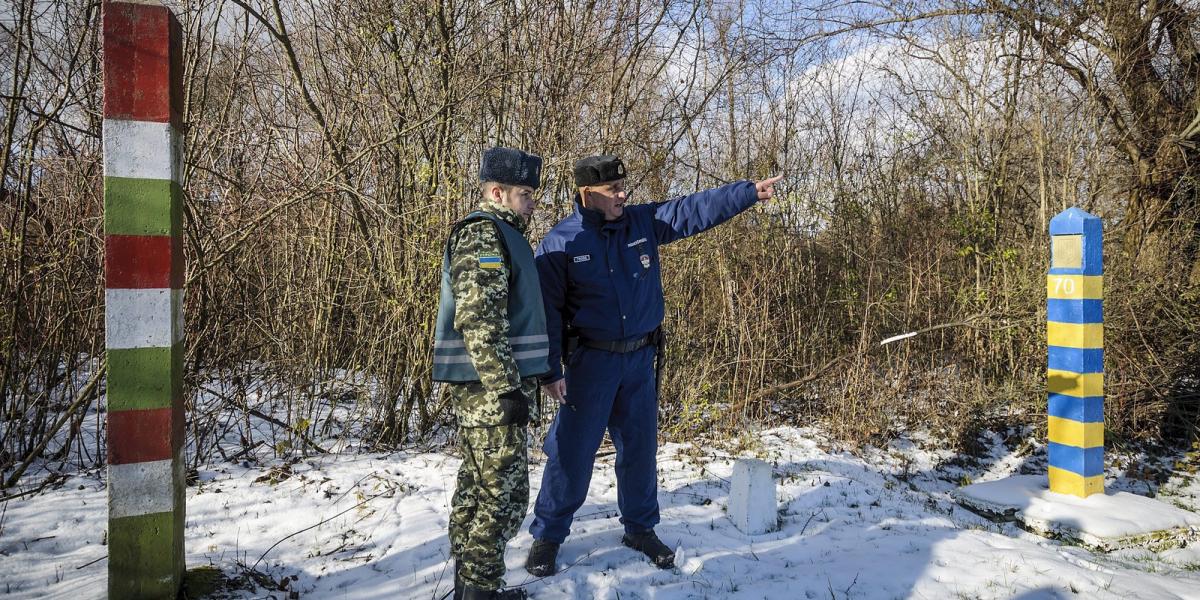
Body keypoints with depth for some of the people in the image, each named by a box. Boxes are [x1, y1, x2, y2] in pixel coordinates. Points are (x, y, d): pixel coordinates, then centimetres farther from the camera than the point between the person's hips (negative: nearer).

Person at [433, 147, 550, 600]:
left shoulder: (495, 234, 20)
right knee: (503, 493, -4)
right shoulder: (484, 234, -13)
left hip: (480, 386, 11)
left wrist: (519, 381, 26)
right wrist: (509, 389, -23)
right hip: (491, 387, -11)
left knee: (476, 485, 16)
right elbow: (479, 321, -23)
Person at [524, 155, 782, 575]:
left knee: (640, 449, 14)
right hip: (591, 361, -4)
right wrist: (549, 371, -12)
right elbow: (547, 311, -10)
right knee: (573, 451, 3)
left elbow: (698, 209, -1)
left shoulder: (644, 222, 1)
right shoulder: (560, 243, -10)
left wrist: (751, 192, -8)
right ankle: (547, 535, 21)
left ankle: (640, 529, 33)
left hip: (640, 359, 4)